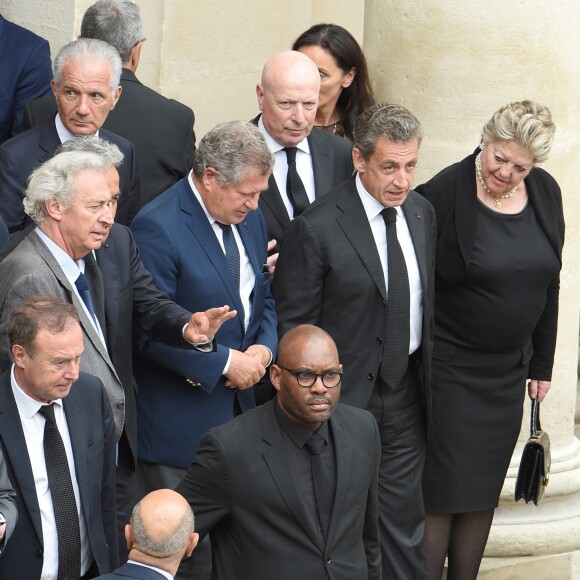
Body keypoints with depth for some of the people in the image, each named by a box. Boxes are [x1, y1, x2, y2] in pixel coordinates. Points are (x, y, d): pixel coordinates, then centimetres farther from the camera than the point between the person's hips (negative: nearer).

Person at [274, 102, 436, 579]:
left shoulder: (423, 214, 4)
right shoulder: (317, 228, -16)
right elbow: (292, 326, -11)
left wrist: (429, 375, 11)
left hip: (407, 395, 5)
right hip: (345, 397, -5)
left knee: (405, 522, 11)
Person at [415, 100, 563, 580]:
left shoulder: (545, 194, 2)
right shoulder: (446, 193, -16)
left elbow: (548, 283, 11)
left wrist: (542, 363, 14)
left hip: (508, 372, 5)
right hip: (450, 370, -5)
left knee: (485, 492, 12)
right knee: (441, 493, -2)